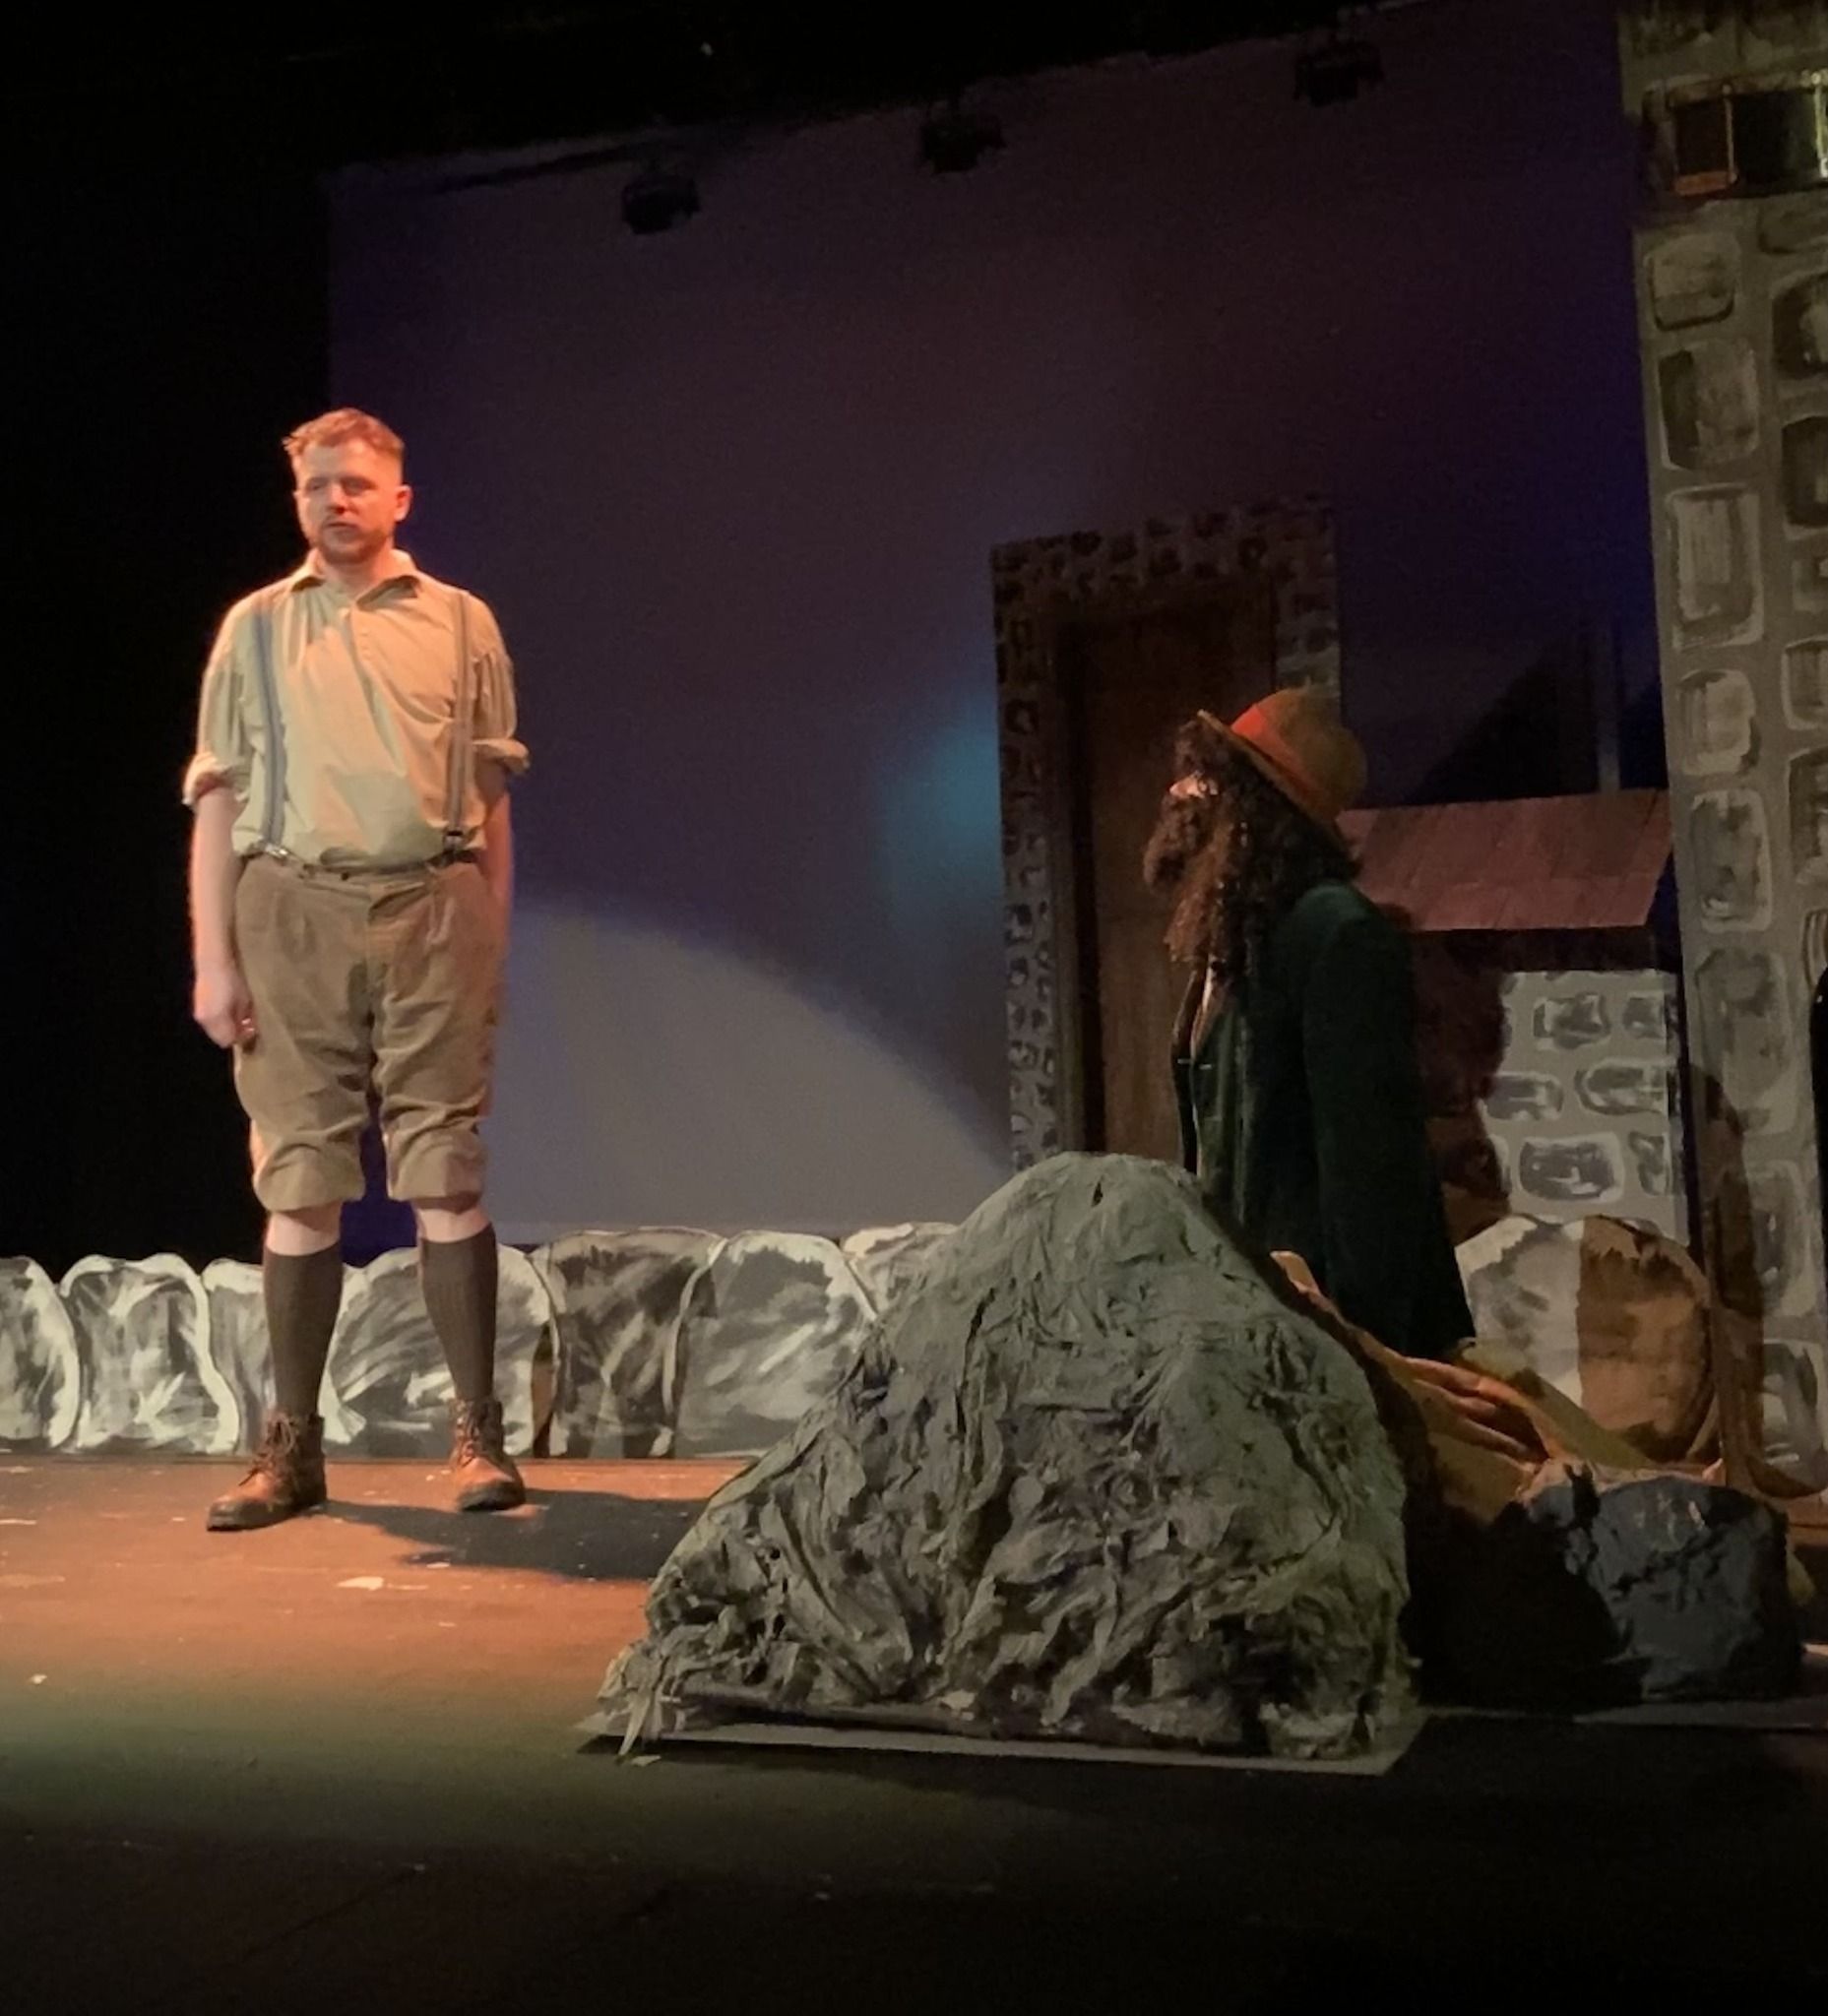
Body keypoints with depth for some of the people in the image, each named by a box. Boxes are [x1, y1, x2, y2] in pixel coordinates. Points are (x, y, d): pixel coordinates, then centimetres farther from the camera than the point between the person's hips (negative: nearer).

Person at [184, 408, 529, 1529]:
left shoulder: (460, 623, 12)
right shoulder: (256, 627, 13)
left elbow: (491, 801, 11)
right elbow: (217, 803, 9)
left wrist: (493, 946, 4)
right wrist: (213, 961, 1)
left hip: (432, 907, -1)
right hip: (292, 911, 1)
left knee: (447, 1180, -3)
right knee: (300, 1187, 1)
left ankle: (479, 1434, 4)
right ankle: (293, 1446, 9)